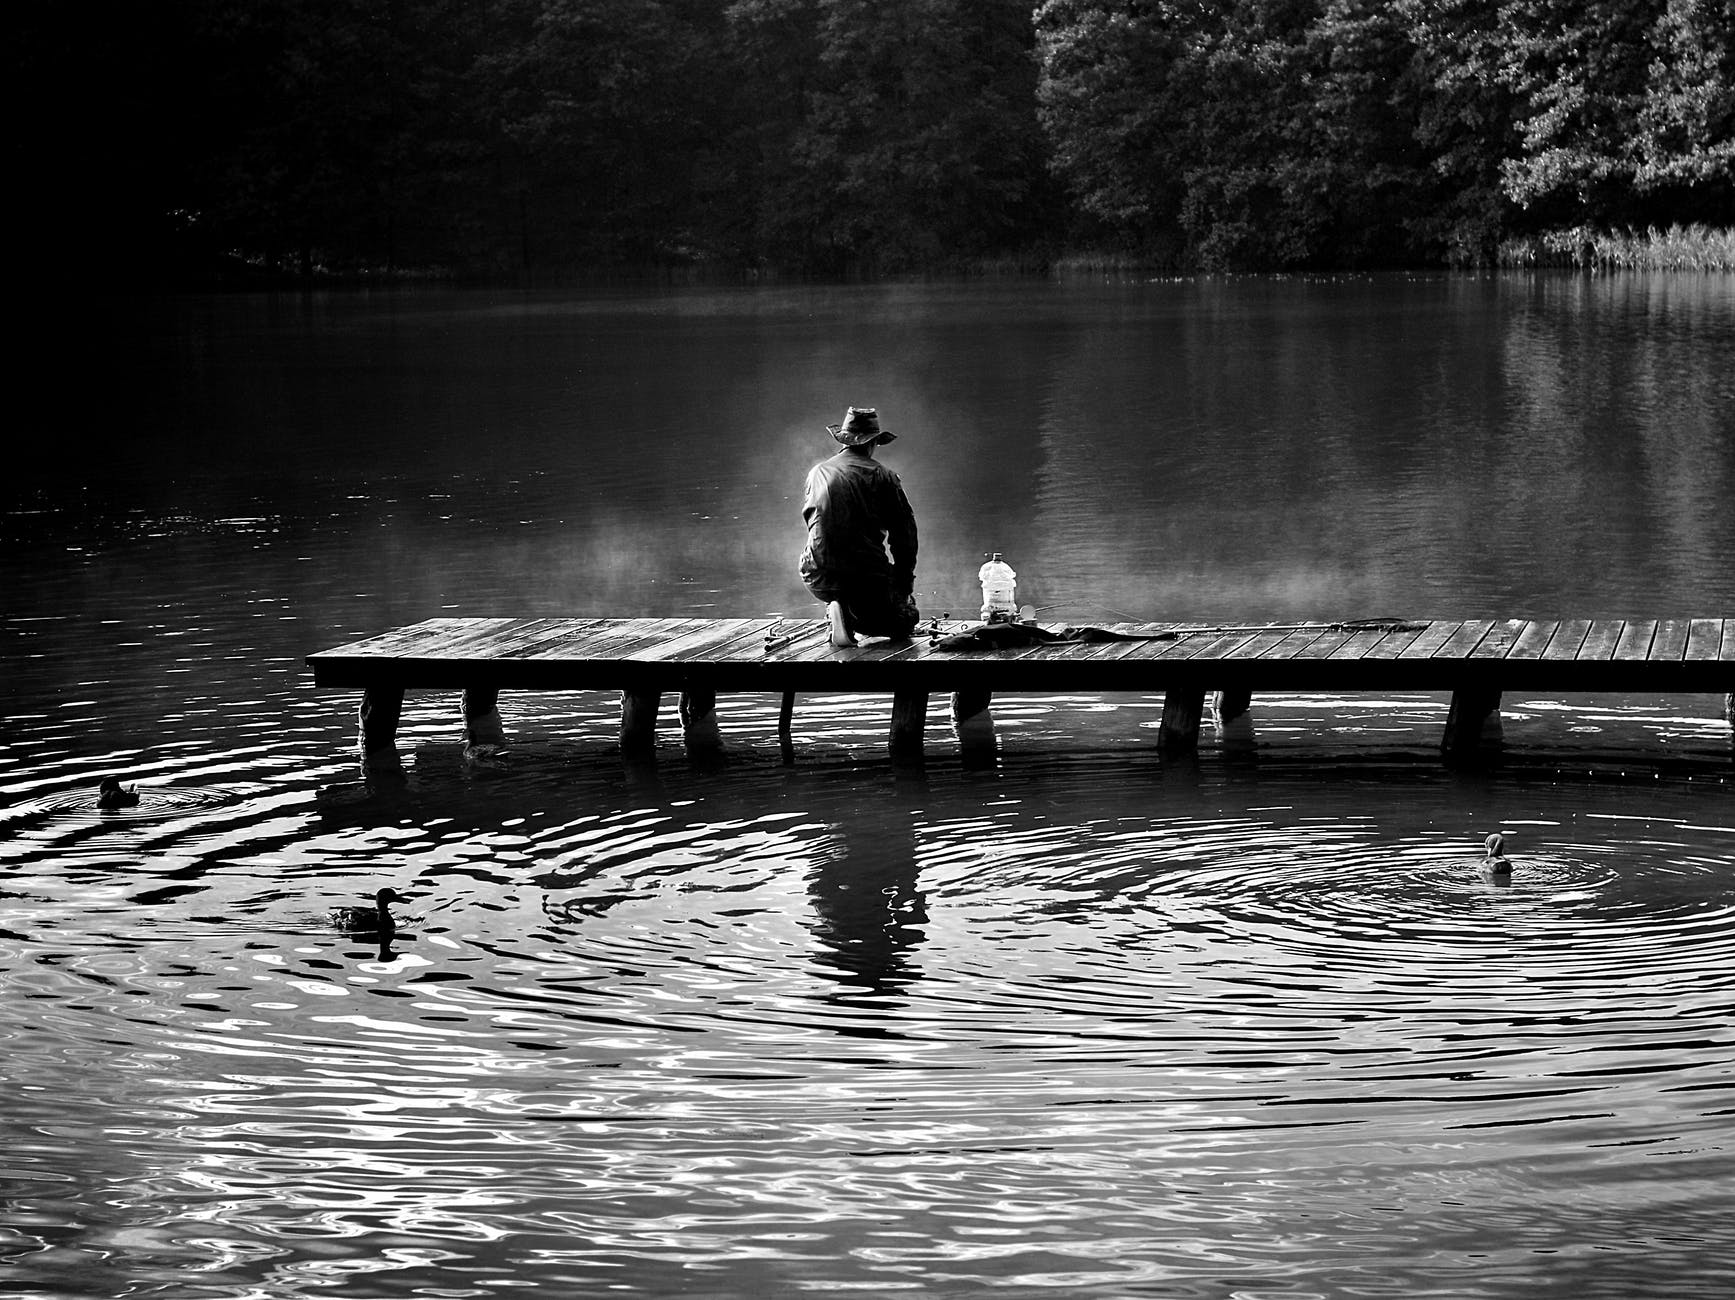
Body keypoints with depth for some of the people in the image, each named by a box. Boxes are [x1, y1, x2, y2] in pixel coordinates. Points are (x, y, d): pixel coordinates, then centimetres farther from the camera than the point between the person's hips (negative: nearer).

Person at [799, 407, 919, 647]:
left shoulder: (817, 473, 11)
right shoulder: (884, 478, 0)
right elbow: (905, 533, 2)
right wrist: (905, 582, 14)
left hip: (818, 579, 4)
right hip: (868, 577, -4)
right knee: (906, 621, 18)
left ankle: (838, 610, 3)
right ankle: (855, 616, -12)